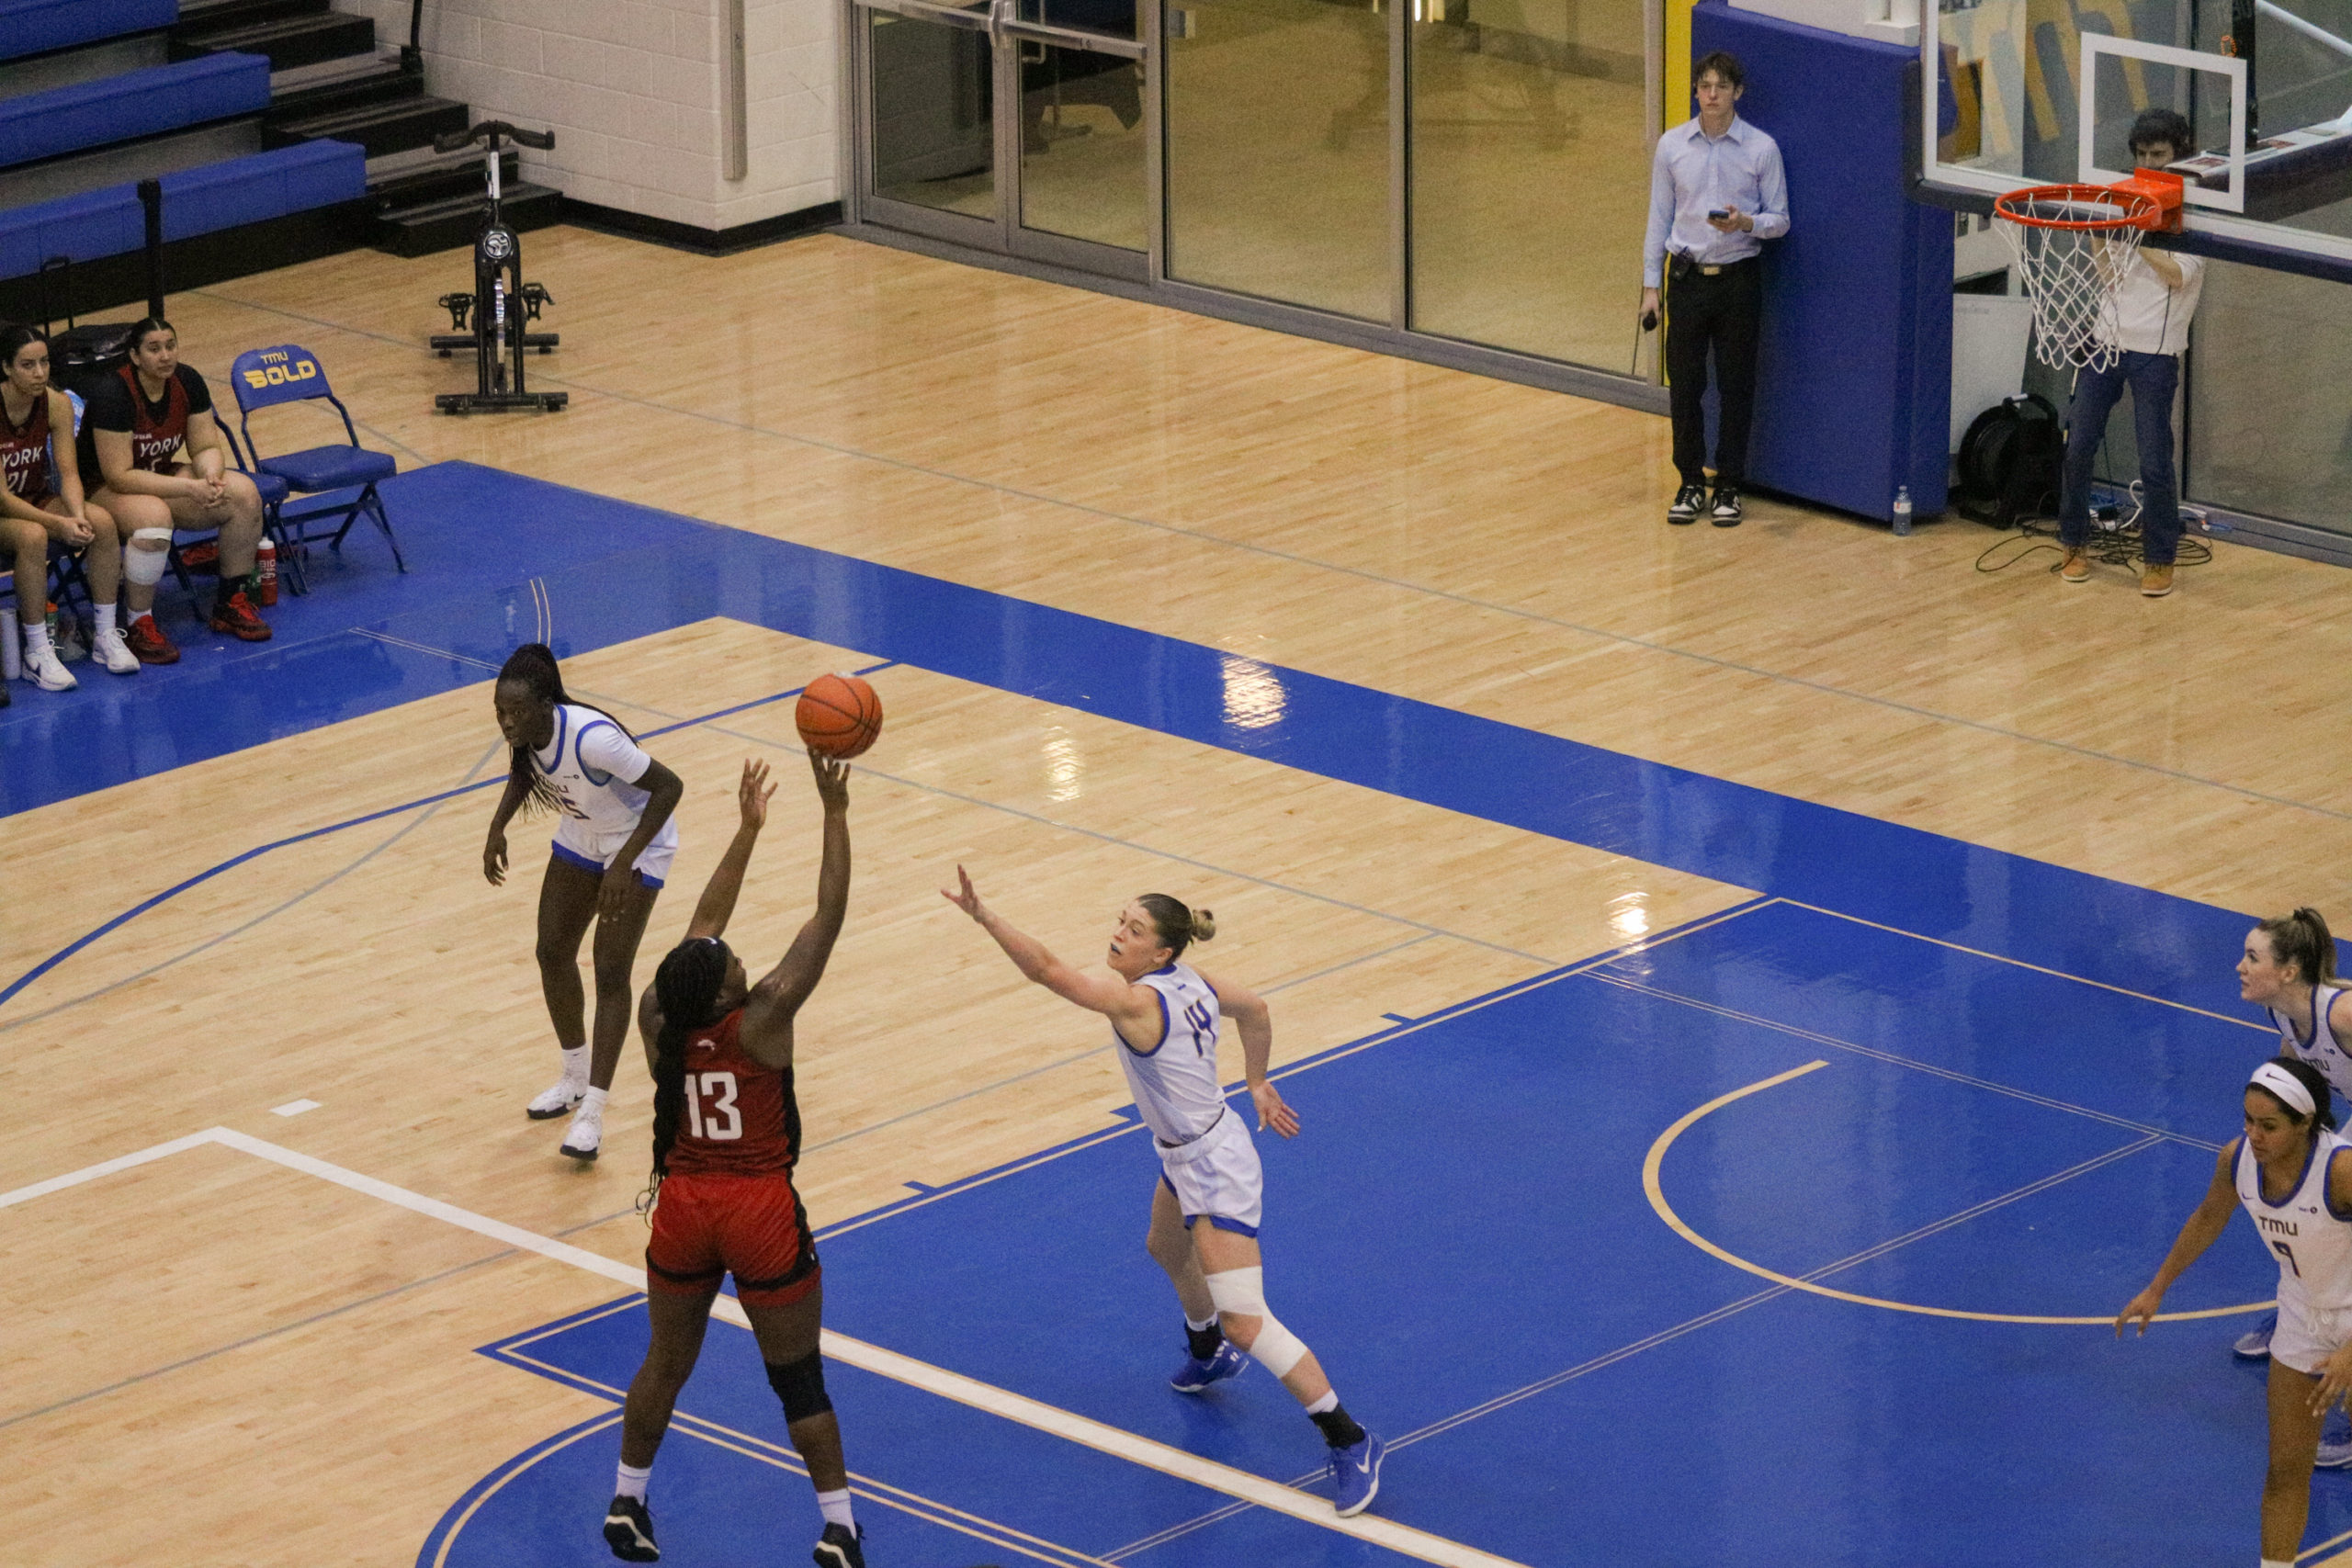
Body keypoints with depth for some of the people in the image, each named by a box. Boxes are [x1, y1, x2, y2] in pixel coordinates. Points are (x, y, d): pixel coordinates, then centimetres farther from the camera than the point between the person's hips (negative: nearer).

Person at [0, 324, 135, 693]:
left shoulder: (57, 404, -9)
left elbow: (69, 472, -8)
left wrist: (78, 516, -29)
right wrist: (59, 524, -33)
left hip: (36, 500, 6)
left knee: (102, 522, -20)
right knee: (32, 536, -36)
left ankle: (106, 635, -10)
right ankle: (37, 655, -28)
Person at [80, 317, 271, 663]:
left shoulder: (187, 382, -6)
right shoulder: (113, 395, -26)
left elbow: (206, 447, 0)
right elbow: (120, 476, -26)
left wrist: (211, 478, -24)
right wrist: (188, 488, -29)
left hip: (163, 476, 7)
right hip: (106, 491, -7)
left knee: (244, 495, -14)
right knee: (154, 518, -39)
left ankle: (230, 602, 2)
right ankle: (138, 627, -23)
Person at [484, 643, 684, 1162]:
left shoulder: (591, 737, -39)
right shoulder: (524, 731, -19)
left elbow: (669, 786, -32)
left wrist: (625, 863, -34)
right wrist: (498, 827, -7)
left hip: (638, 843, -7)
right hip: (579, 838, 7)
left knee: (611, 971, -11)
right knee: (553, 953, 10)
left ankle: (592, 1112, -7)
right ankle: (576, 1077, 32)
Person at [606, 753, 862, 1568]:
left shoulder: (657, 1021, -9)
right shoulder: (761, 1020, -21)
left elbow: (703, 923, 5)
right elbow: (829, 917, -18)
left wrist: (749, 829, 10)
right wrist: (834, 812, -15)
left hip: (682, 1210, 4)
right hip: (761, 1218, -4)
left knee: (666, 1363, 22)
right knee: (799, 1380, 8)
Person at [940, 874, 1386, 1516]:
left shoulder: (1137, 1001, -30)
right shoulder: (1189, 983, -4)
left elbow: (1047, 970, -42)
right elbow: (1255, 1010, 14)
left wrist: (983, 915, -48)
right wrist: (1258, 1085, 26)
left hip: (1214, 1171, -10)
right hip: (1189, 1158, 11)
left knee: (1246, 1323, -11)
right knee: (1167, 1251, 36)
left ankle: (1350, 1443, -6)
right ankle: (1209, 1356, 65)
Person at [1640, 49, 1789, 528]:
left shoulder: (1762, 149, -3)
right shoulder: (1672, 146, 3)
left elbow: (1780, 219, 1)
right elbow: (1659, 217, 7)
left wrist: (1746, 223, -20)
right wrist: (1651, 285, 4)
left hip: (1738, 277, -1)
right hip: (1686, 276, 1)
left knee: (1736, 386, 3)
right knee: (1684, 384, 4)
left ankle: (1729, 487, 13)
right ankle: (1691, 483, 16)